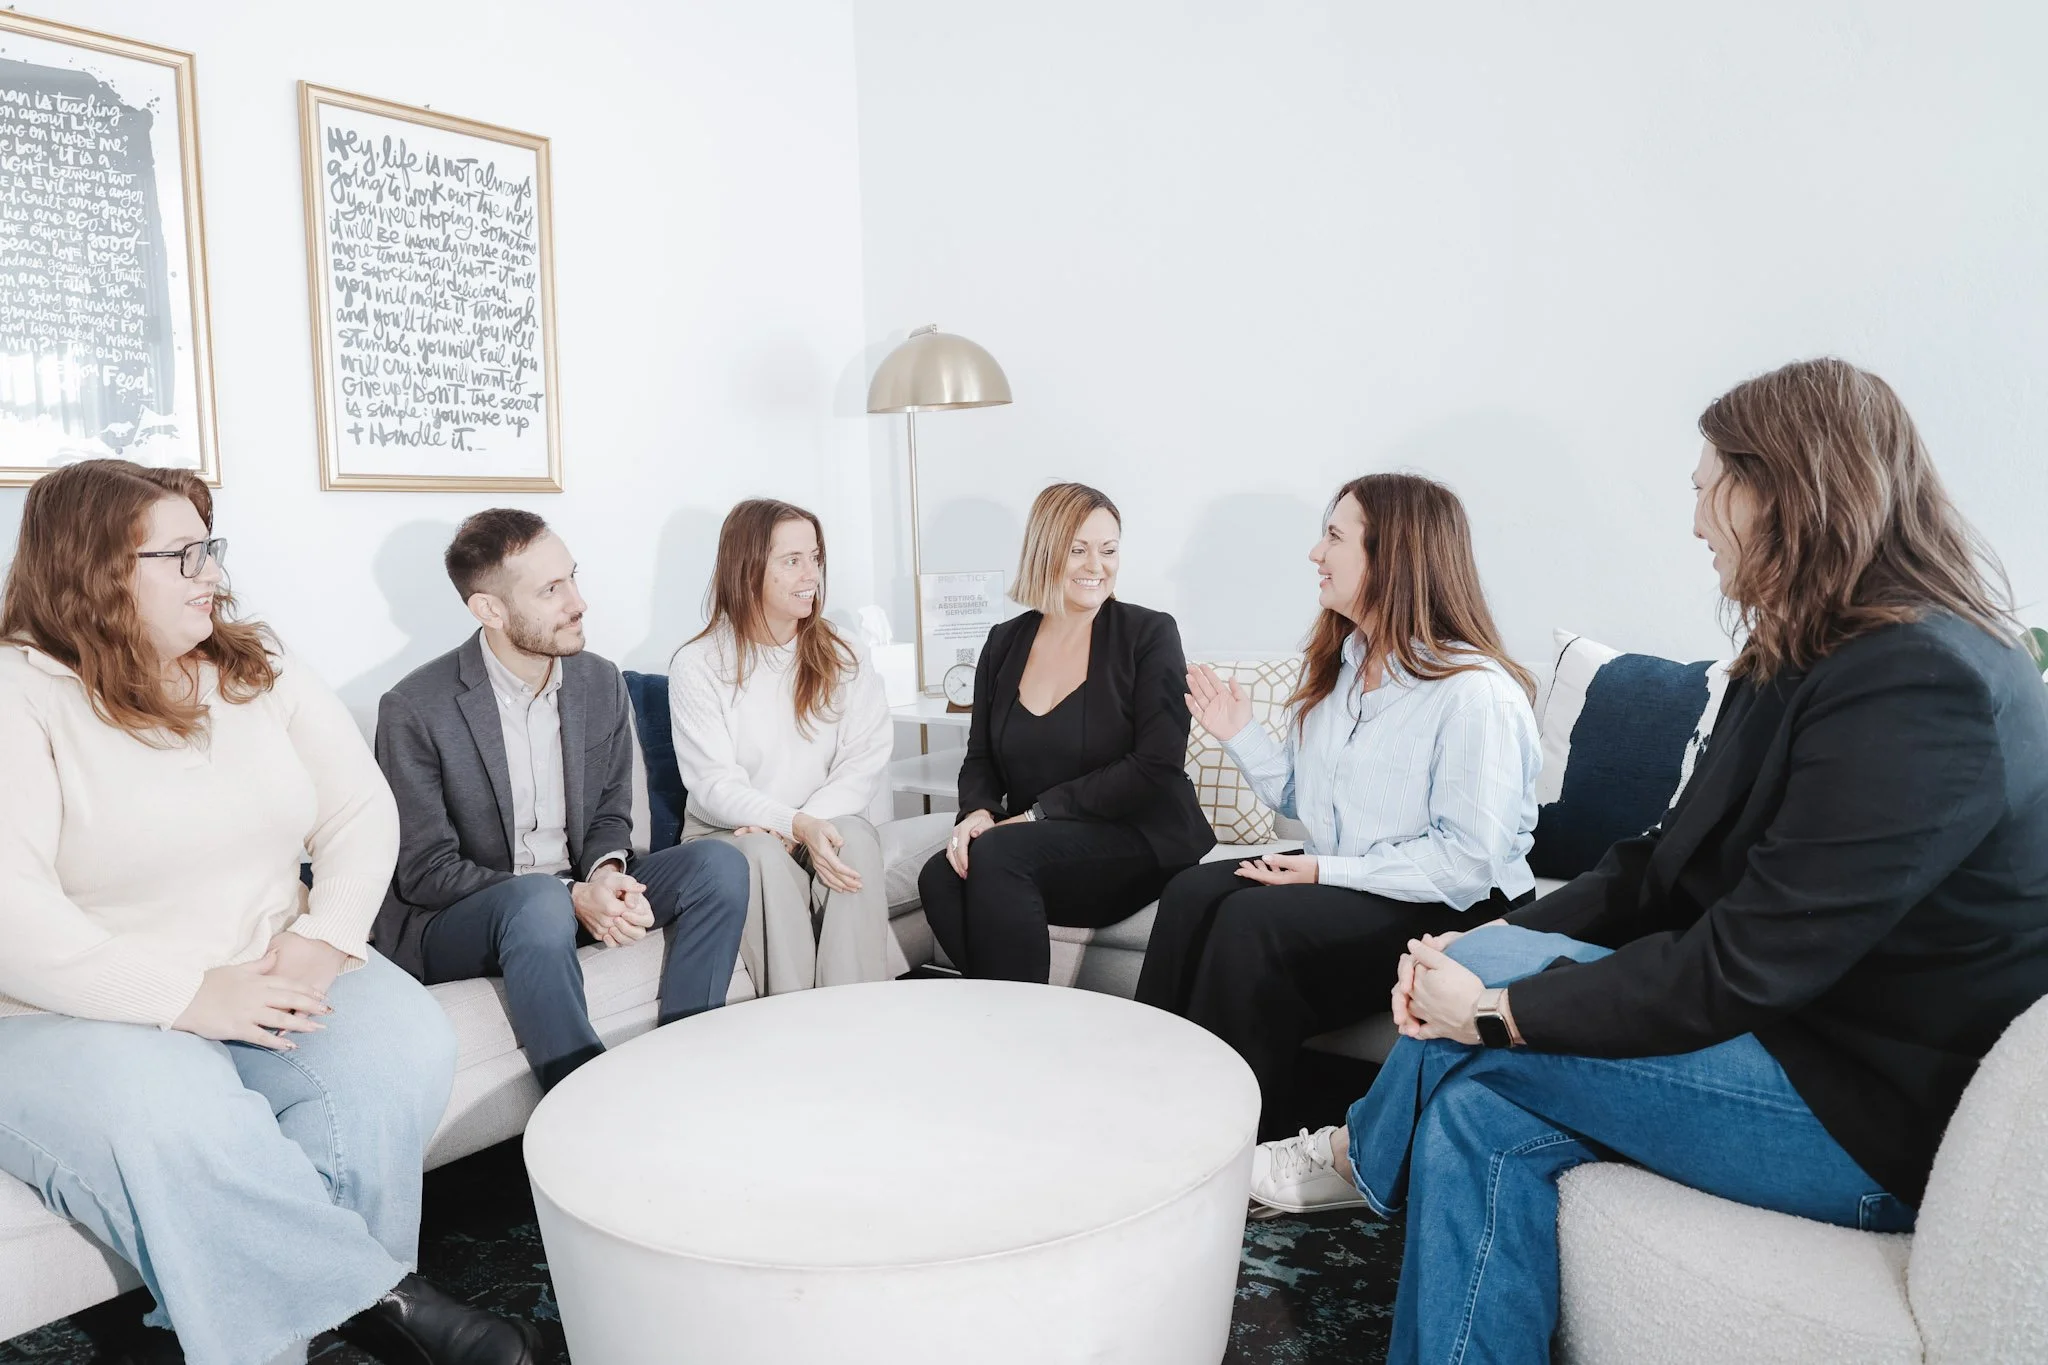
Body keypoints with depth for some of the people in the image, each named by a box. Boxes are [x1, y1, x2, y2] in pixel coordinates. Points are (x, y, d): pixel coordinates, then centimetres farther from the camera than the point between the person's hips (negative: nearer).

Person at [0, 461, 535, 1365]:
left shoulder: (259, 670, 9)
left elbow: (363, 811, 5)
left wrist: (324, 937, -13)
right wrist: (189, 997, -24)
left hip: (272, 977, 5)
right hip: (84, 1017, -4)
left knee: (404, 1049, -24)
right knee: (179, 1133, -35)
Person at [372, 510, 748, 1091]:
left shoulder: (602, 683, 1)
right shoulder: (414, 710, -14)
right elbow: (426, 872, -14)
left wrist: (606, 874, -16)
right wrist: (569, 896, -26)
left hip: (575, 897, 5)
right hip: (450, 920, -5)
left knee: (720, 866, -15)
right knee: (538, 899, -38)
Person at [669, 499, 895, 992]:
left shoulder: (841, 657, 7)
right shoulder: (697, 666, -2)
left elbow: (866, 762, -3)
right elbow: (713, 786, -11)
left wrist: (810, 823, -21)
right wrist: (795, 824, -28)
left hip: (820, 826, 2)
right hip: (727, 835, -2)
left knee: (856, 837, -30)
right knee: (762, 854, -34)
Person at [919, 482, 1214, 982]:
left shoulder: (1150, 635, -3)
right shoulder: (1004, 643, 11)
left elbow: (1157, 767, -12)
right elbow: (980, 759, 14)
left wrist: (1041, 812, -16)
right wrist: (977, 811, -10)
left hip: (1138, 842, -4)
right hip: (1032, 848, 4)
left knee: (996, 854, -30)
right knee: (940, 876, -26)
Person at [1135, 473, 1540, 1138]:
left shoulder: (1476, 691, -17)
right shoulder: (1336, 664, 10)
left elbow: (1469, 861, -20)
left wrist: (1329, 872, -19)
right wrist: (1241, 735, 1)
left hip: (1453, 911, -8)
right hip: (1338, 882, 8)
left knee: (1251, 921, -27)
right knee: (1192, 893, -16)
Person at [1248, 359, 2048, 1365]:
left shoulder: (1918, 690, -24)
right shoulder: (1810, 661, 8)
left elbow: (1741, 969, -26)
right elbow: (1673, 865, 6)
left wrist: (1495, 1004, -20)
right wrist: (1495, 945, -6)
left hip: (1872, 1119, -8)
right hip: (1799, 1032, 8)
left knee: (1486, 980, -14)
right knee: (1482, 1115, -9)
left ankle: (1367, 1156, 13)